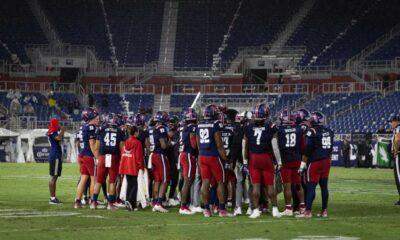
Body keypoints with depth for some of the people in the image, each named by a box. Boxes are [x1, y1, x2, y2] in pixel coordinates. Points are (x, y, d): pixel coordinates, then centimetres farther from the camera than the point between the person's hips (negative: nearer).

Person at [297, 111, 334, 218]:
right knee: (324, 186, 10)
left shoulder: (312, 132, -12)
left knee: (311, 186, -4)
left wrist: (303, 164, -9)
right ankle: (324, 211, 12)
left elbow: (307, 150, -13)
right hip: (326, 161, 7)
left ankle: (308, 211, -5)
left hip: (315, 162, -7)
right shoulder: (329, 131, 8)